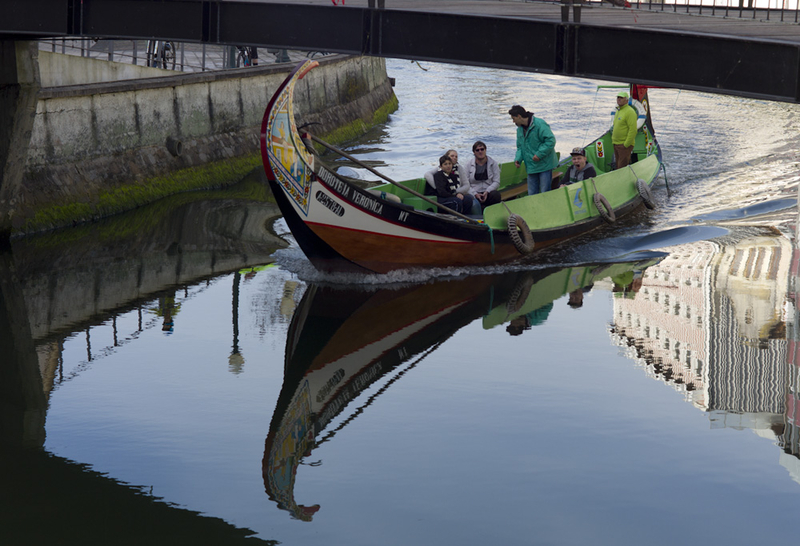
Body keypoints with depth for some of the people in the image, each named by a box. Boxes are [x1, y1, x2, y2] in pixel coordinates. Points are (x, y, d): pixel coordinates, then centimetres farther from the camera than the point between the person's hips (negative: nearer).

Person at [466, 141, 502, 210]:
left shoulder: (493, 163, 9)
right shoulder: (469, 164, 8)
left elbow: (496, 182, 3)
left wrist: (487, 191, -13)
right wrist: (475, 194, -13)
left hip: (489, 193, 1)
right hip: (474, 194, -1)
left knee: (496, 195, -35)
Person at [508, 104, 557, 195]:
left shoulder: (539, 124, -14)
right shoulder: (520, 129, 13)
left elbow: (551, 140, -18)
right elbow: (520, 147, 19)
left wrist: (539, 154, -22)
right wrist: (518, 159, 0)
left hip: (544, 166, -7)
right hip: (531, 168, 8)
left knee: (545, 193, -7)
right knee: (531, 194, 8)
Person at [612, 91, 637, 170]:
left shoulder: (629, 111, -14)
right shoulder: (618, 110, 16)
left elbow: (633, 130, -20)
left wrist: (626, 144, -21)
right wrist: (613, 140, 17)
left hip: (624, 144, -10)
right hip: (616, 144, 10)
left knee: (623, 167, -9)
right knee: (618, 167, 14)